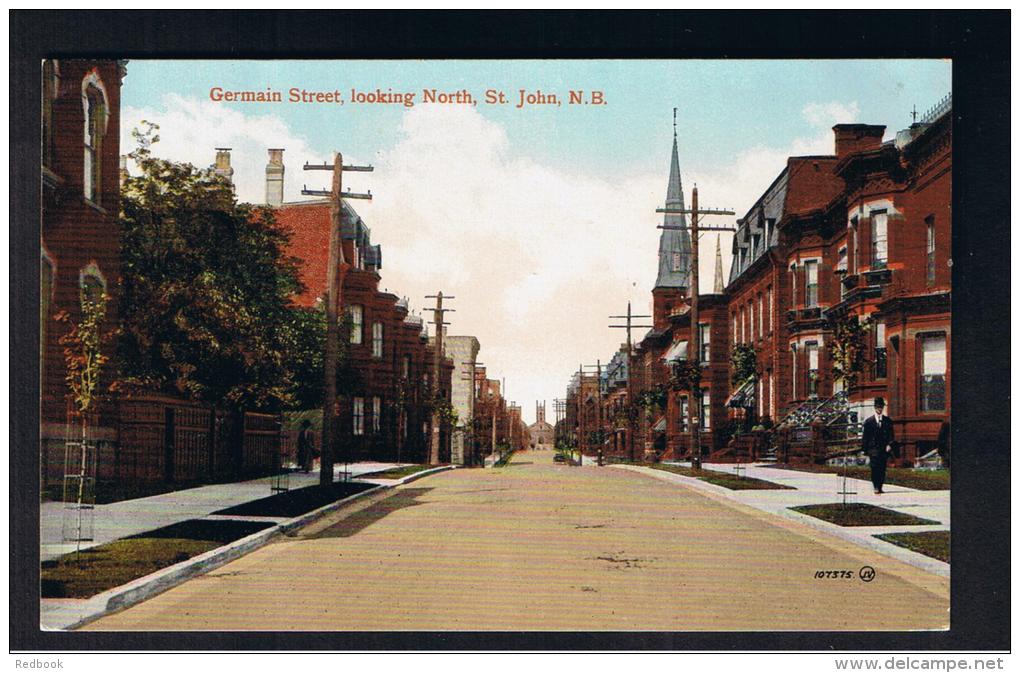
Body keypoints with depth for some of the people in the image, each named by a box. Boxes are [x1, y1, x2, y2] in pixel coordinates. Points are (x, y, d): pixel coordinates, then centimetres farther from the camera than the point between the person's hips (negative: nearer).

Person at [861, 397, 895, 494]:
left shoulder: (888, 421, 12)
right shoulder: (869, 421, 8)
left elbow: (891, 434, 7)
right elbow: (865, 437, 8)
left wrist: (889, 444, -9)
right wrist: (865, 450, 4)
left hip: (884, 448, 2)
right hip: (873, 448, -2)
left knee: (882, 469, 1)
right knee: (874, 467, -14)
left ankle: (880, 487, 7)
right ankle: (876, 487, -14)